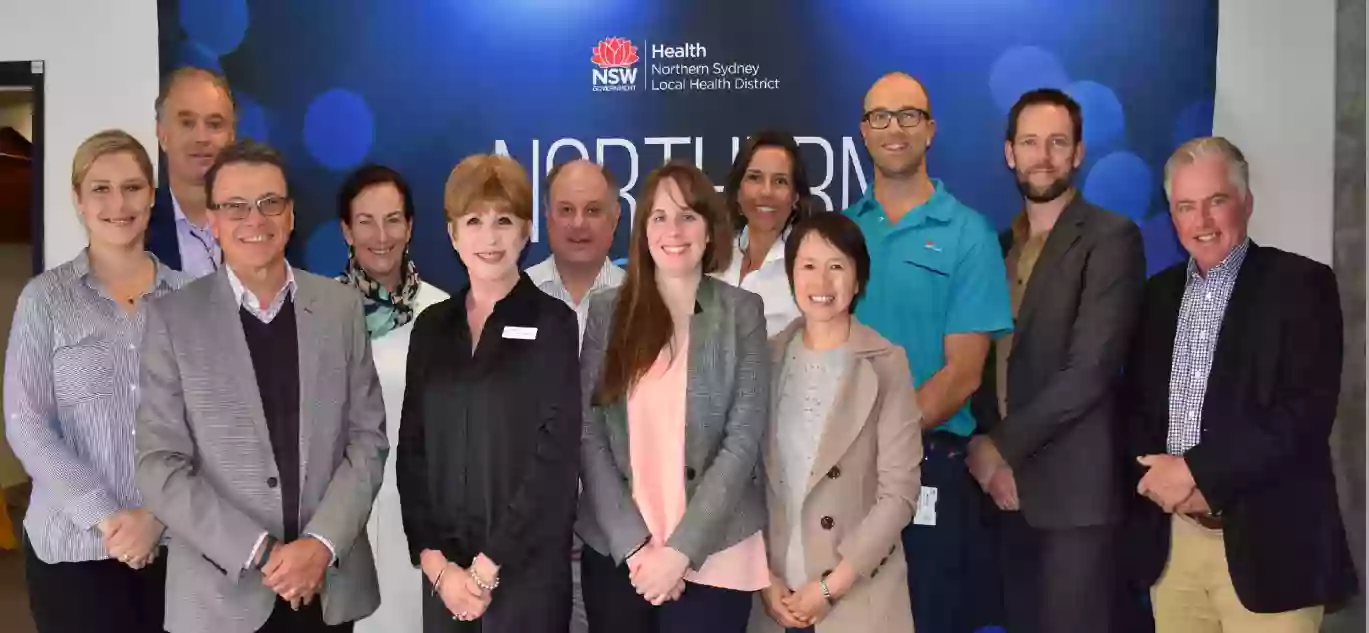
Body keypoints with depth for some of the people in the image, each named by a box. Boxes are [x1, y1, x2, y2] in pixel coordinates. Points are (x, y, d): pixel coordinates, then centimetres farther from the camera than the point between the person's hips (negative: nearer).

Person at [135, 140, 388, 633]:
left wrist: (323, 543, -11)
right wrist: (259, 553, -13)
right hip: (221, 590, -1)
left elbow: (368, 438, 1)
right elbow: (159, 465, -7)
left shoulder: (341, 306, 2)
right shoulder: (172, 318, -4)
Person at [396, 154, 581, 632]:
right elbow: (411, 451, 6)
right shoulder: (432, 327, 7)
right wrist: (433, 558, -5)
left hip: (527, 570, -3)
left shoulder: (553, 323, -6)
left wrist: (488, 566, -12)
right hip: (445, 570, 4)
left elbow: (554, 459, -11)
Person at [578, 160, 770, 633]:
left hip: (712, 555, -1)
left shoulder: (742, 312, -1)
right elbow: (588, 430, -1)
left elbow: (744, 440, -6)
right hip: (614, 550, 1)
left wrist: (681, 549, -13)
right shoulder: (607, 310, 2)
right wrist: (633, 543, -10)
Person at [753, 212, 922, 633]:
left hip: (858, 596, -2)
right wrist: (764, 577, -5)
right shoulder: (767, 359, 2)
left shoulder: (885, 364, -8)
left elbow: (899, 492, -9)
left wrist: (832, 584, -11)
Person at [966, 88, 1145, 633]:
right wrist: (981, 447, -5)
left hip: (1074, 489, -6)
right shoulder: (999, 243, 14)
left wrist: (1002, 446, -11)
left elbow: (1091, 369, -15)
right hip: (1006, 486, 6)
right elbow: (987, 360, 11)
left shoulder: (1110, 237, -6)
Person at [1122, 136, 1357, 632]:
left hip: (1267, 542, -4)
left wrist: (1198, 472, -15)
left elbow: (1308, 411, -13)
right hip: (1169, 538, 4)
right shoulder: (1159, 293, 11)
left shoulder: (1301, 284, -4)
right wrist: (1159, 474, -8)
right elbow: (1135, 404, 11)